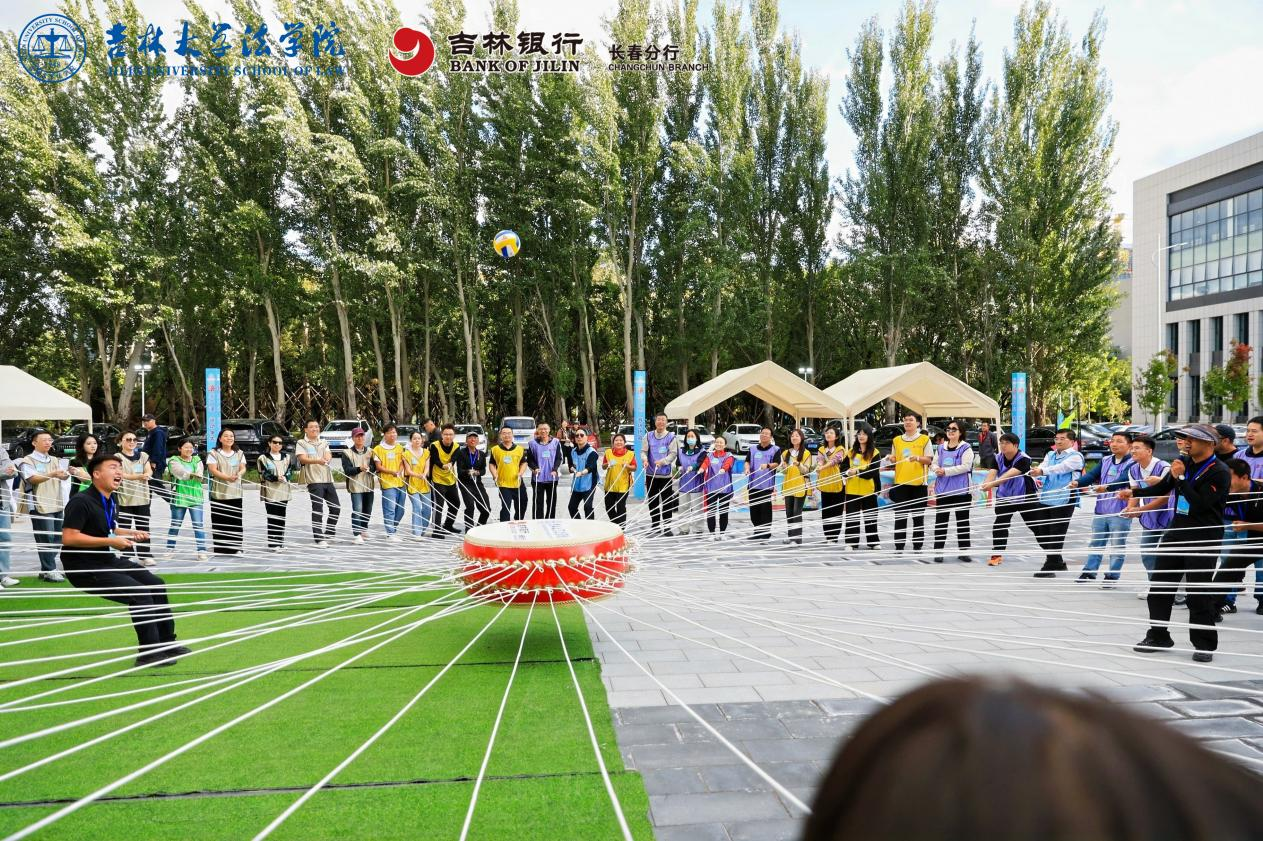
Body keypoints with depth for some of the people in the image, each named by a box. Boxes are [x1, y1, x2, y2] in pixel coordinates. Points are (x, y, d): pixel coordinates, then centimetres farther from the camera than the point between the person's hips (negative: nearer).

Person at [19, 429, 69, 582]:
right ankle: (49, 571, -2)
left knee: (56, 538, 8)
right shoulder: (28, 461, -2)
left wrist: (68, 472, -19)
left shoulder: (55, 461, 16)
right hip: (41, 506, -6)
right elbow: (32, 478, -17)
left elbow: (64, 477, 5)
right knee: (46, 539, -6)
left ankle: (47, 569, 17)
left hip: (57, 505, 6)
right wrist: (52, 474, -32)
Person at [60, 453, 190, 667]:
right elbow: (68, 537, -26)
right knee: (140, 593, -21)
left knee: (156, 585, 4)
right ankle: (148, 653, -11)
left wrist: (132, 533, 7)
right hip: (85, 568, -10)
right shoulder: (82, 501, -18)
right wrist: (110, 542, -25)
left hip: (109, 561, 10)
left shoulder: (112, 500, 10)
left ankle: (166, 643, 14)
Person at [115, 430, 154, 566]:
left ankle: (145, 556, 9)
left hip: (142, 498, 4)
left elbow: (149, 472, 4)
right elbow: (120, 474, -13)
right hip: (124, 499, -4)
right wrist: (139, 476, -23)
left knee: (143, 528, 5)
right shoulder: (118, 457, 0)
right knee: (125, 529, -1)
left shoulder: (143, 455, 14)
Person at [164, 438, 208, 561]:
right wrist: (193, 474, -35)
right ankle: (170, 549, 24)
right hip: (179, 497, -1)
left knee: (198, 525, -5)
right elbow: (180, 472, -17)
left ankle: (202, 551, -4)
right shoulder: (174, 461, 3)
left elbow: (200, 475, -5)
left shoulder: (197, 460, 13)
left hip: (195, 497, 2)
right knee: (175, 525, 8)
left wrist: (188, 475, -26)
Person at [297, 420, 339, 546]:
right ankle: (318, 538, -9)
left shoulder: (324, 442, 21)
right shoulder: (301, 443, 5)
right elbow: (302, 459, -10)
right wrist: (318, 461, -29)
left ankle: (328, 534, 20)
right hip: (314, 480, -6)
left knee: (336, 508, 5)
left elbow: (329, 456, 6)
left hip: (328, 479, 6)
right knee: (317, 509, -11)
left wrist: (326, 459, -20)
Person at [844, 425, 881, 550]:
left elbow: (873, 473, -14)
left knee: (870, 517, 11)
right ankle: (851, 543, 7)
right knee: (852, 517, 2)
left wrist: (857, 471, -23)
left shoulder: (874, 453, -5)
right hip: (852, 490, 2)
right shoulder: (851, 451, 6)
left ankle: (873, 542, 22)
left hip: (868, 491, -2)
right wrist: (847, 472, -16)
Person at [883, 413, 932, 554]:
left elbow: (929, 460, -2)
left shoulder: (924, 439, 1)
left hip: (918, 483, -2)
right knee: (900, 516, 5)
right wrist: (891, 459, -6)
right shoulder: (896, 440, 10)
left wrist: (917, 458, -19)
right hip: (900, 483, 3)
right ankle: (898, 547, 11)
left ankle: (917, 546, 12)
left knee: (918, 517, 5)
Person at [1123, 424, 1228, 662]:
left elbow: (1200, 504, -23)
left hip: (1203, 539, -7)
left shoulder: (1219, 472, -13)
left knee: (1199, 592, -4)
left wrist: (1180, 477, -21)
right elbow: (1163, 488, 21)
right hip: (1177, 532, 7)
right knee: (1159, 585, 9)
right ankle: (1158, 636, 21)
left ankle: (1205, 644, 11)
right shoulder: (1184, 462, 7)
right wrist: (1134, 493, 19)